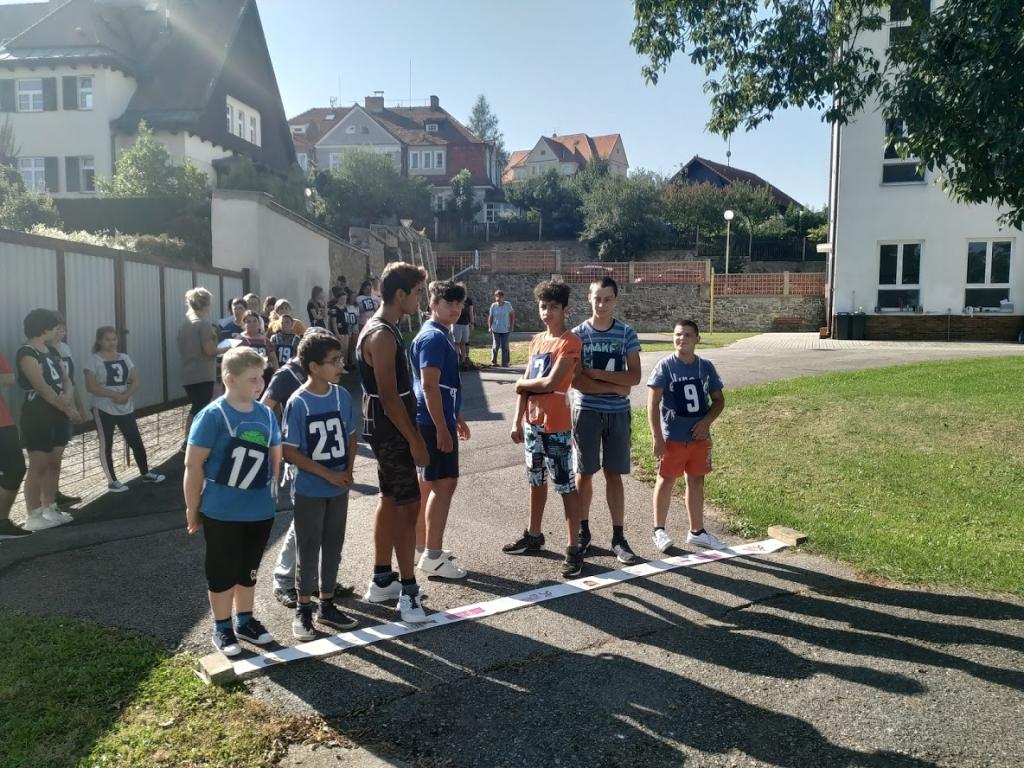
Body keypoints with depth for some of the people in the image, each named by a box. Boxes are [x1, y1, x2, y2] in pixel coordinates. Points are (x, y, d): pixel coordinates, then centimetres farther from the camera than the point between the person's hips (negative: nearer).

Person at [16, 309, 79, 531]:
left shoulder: (51, 351, 13)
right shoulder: (27, 353, -14)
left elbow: (65, 379, 9)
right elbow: (42, 387, -19)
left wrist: (67, 397, -13)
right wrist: (67, 409, -11)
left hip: (58, 414, 9)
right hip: (38, 415, -9)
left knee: (54, 464, 12)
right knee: (38, 466, -4)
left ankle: (50, 510, 21)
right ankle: (34, 516, 3)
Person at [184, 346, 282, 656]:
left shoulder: (266, 414, 1)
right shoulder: (213, 416, -15)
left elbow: (276, 457, 12)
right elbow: (193, 465, -13)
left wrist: (274, 490, 10)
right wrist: (192, 509, -10)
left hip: (260, 511, 5)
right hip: (221, 513, -5)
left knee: (248, 569, 19)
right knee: (222, 571, 10)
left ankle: (245, 620, 37)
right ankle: (222, 628, 27)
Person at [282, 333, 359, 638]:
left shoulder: (343, 396, -2)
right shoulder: (298, 403, -16)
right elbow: (289, 452, -14)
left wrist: (348, 471, -6)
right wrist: (328, 474, -17)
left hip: (339, 488, 5)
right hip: (309, 491, -5)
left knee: (333, 547, 14)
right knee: (308, 550, 7)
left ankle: (327, 605, 29)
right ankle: (303, 610, 23)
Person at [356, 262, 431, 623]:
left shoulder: (383, 329, 12)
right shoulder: (382, 335, -20)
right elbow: (388, 397, -23)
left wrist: (412, 432, 20)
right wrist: (414, 440, -20)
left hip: (389, 429, 11)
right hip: (390, 431, -11)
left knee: (390, 501, 15)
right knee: (408, 506, -6)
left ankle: (381, 580, 26)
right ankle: (408, 591, 2)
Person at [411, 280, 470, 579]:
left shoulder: (441, 335, 16)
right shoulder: (433, 337, -16)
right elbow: (429, 387, -22)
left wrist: (457, 418, 25)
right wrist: (442, 428, -23)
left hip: (435, 420, 10)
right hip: (434, 423, -10)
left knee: (427, 483, 15)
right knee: (444, 484, -7)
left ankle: (422, 546, 24)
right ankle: (433, 556, -3)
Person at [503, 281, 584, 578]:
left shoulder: (570, 341, -12)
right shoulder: (536, 340, 11)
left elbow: (551, 382, -21)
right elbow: (524, 385, 10)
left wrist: (522, 383, -3)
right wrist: (517, 420, 5)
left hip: (556, 426, -8)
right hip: (532, 423, 8)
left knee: (566, 487, -1)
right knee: (536, 481, 19)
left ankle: (573, 548, 5)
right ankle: (534, 534, 33)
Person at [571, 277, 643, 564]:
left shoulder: (627, 334, 1)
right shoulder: (578, 334, -3)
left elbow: (634, 377, -7)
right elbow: (576, 381, -10)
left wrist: (597, 373, -15)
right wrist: (615, 386, -13)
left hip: (618, 413, 1)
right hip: (586, 411, -1)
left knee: (614, 475, 6)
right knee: (584, 473, 8)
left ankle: (618, 537, 13)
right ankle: (583, 531, 22)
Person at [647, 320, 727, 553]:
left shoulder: (705, 367, 2)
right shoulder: (665, 366, -9)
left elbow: (718, 400, 9)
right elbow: (653, 403, -11)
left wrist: (706, 421, -9)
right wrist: (657, 437, -16)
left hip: (699, 437, 4)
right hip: (672, 438, -4)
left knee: (697, 482, 13)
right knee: (666, 481, 7)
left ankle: (697, 531, 27)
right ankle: (659, 530, 22)